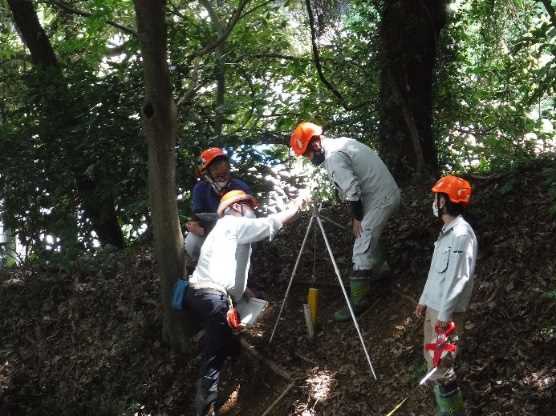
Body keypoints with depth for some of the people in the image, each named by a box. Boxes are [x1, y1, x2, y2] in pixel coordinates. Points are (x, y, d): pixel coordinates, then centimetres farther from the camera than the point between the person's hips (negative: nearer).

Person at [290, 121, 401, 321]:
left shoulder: (333, 156, -20)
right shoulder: (341, 143, 11)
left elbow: (352, 190, -24)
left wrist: (357, 218, -10)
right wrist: (358, 215, 16)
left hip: (380, 199, -10)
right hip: (387, 192, 10)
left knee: (361, 252, -8)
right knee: (369, 235, 30)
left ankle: (358, 301, -3)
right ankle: (379, 269, 49)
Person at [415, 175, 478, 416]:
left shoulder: (461, 234, -19)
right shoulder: (447, 231, 11)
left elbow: (458, 278, -23)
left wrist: (445, 313, -22)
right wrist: (424, 300, 20)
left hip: (447, 311, -10)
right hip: (434, 307, 10)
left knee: (440, 365, -8)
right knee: (432, 359, 16)